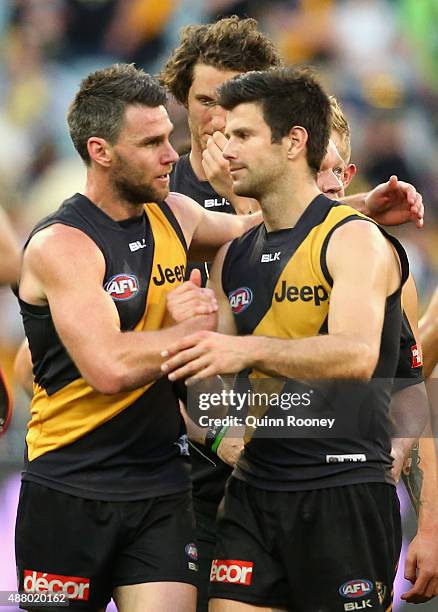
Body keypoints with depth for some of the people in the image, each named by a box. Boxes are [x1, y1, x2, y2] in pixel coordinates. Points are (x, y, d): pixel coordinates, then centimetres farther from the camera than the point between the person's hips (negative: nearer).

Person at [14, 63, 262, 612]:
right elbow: (109, 366, -26)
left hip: (161, 485, 5)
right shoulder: (60, 244, -14)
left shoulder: (176, 216, 7)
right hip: (72, 491, -5)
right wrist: (206, 324, -15)